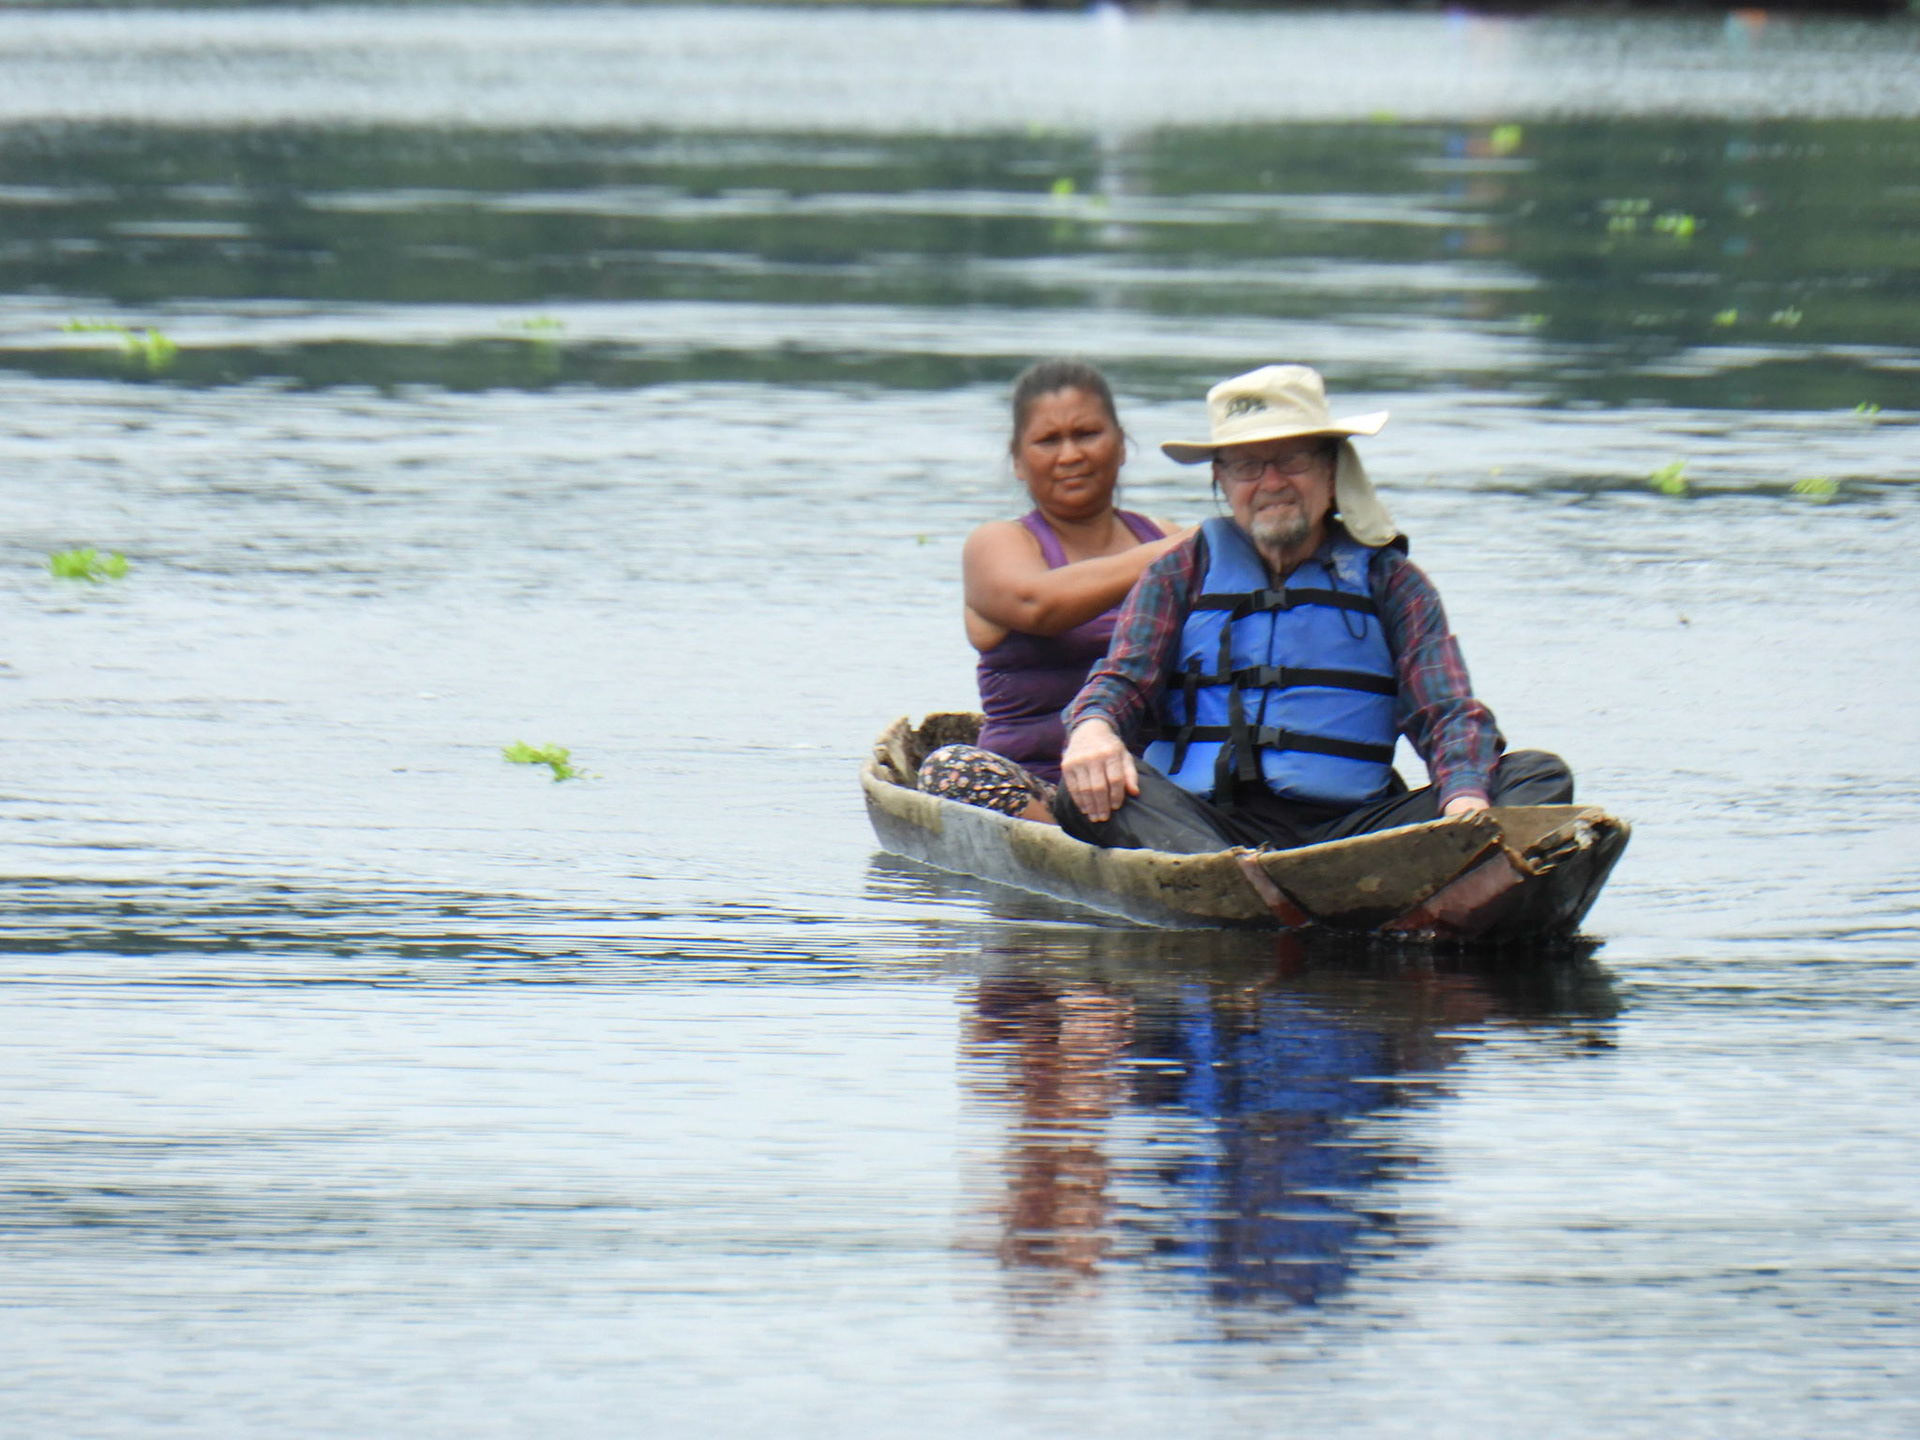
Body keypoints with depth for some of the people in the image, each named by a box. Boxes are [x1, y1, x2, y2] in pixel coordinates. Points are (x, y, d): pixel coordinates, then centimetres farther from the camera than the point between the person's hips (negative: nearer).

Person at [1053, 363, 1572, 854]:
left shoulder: (1390, 583, 16)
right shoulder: (1182, 574, 18)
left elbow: (1450, 713, 4)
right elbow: (1123, 677, 6)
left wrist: (1465, 801, -20)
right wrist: (1092, 728, -22)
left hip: (1348, 827, 1)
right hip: (1198, 825, -1)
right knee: (1083, 795, -31)